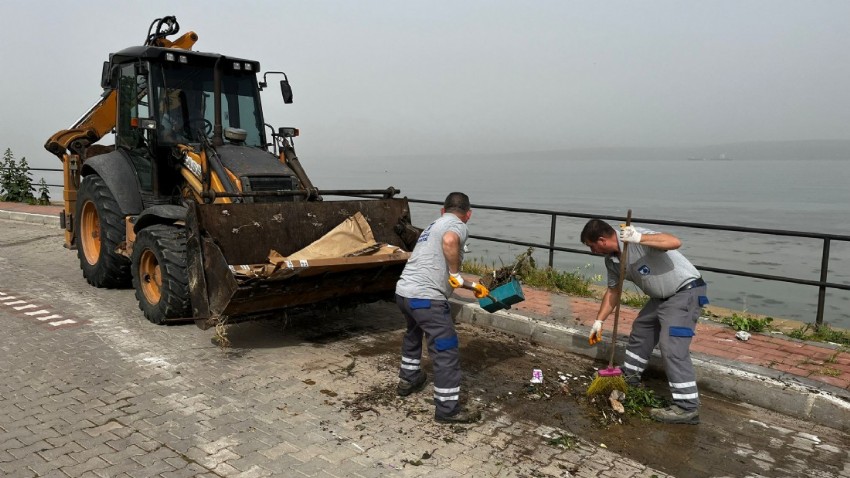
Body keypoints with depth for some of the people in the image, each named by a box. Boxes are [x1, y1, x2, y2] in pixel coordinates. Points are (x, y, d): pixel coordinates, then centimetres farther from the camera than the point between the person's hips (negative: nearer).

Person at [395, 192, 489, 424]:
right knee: (446, 350, 0)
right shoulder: (457, 225, -2)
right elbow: (449, 241, -30)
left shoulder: (434, 226, 25)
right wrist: (456, 273, -14)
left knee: (413, 334, 34)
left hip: (403, 292, 10)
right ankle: (448, 408, 6)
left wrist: (472, 286, 42)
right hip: (426, 298, -9)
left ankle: (407, 380, 49)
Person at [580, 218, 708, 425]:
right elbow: (613, 291, 12)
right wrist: (599, 321, 11)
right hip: (662, 296, 10)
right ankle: (629, 375, 41)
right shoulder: (611, 260, 2)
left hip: (686, 291, -9)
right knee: (640, 330, 20)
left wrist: (639, 238, -47)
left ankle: (687, 408, -11)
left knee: (672, 347, -16)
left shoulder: (635, 236, -25)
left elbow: (675, 242, -38)